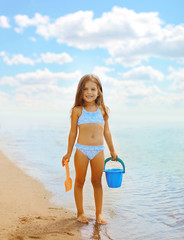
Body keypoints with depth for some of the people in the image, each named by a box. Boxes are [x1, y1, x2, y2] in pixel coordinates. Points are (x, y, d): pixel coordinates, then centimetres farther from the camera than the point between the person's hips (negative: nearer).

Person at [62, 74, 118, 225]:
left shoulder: (102, 110, 7)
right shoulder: (77, 110, 0)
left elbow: (106, 132, 14)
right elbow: (73, 132, 5)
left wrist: (112, 151, 19)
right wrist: (69, 153, 7)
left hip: (99, 150, 2)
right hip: (81, 150, -1)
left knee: (97, 182, 9)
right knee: (79, 182, 7)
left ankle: (99, 213, 21)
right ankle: (80, 213, 22)